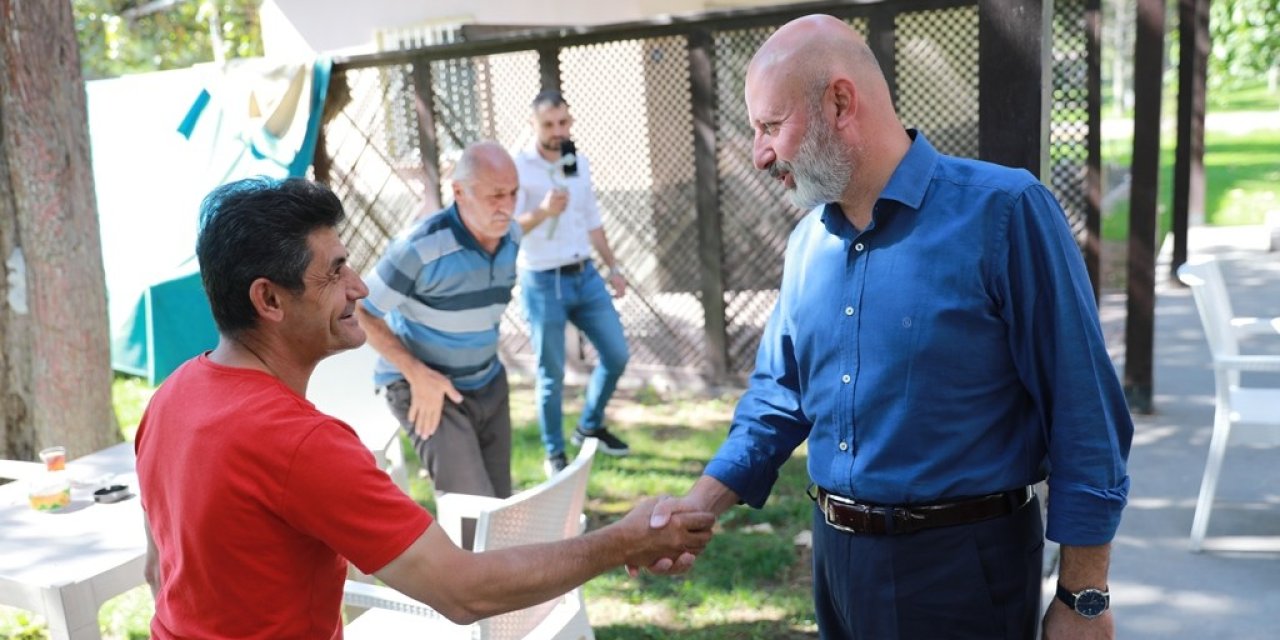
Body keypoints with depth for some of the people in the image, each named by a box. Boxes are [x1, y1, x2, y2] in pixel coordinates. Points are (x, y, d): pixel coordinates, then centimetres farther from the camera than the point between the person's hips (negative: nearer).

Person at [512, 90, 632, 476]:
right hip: (542, 283, -6)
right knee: (552, 375, 2)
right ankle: (555, 454, 20)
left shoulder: (580, 164, 9)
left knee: (617, 355, 10)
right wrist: (542, 212, -33)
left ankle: (590, 427, 31)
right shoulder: (517, 167, -11)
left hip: (585, 275, 6)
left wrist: (612, 267, 17)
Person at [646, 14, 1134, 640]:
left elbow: (1081, 413, -13)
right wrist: (702, 502, -2)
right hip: (838, 555, 6)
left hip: (965, 561, -6)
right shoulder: (806, 242, 4)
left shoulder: (1002, 211, -15)